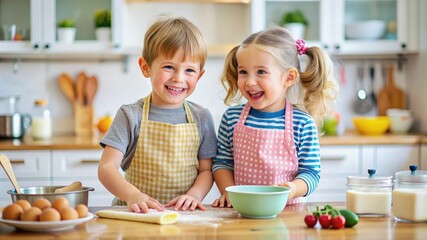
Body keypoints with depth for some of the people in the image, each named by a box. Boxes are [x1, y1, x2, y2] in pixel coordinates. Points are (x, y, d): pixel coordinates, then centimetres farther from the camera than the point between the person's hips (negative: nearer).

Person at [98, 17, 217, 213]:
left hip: (184, 216, 2)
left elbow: (206, 170, 9)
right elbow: (107, 167, -8)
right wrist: (133, 195, -25)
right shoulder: (131, 116, -1)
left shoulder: (201, 118, 6)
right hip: (135, 213, -2)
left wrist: (194, 195, -12)